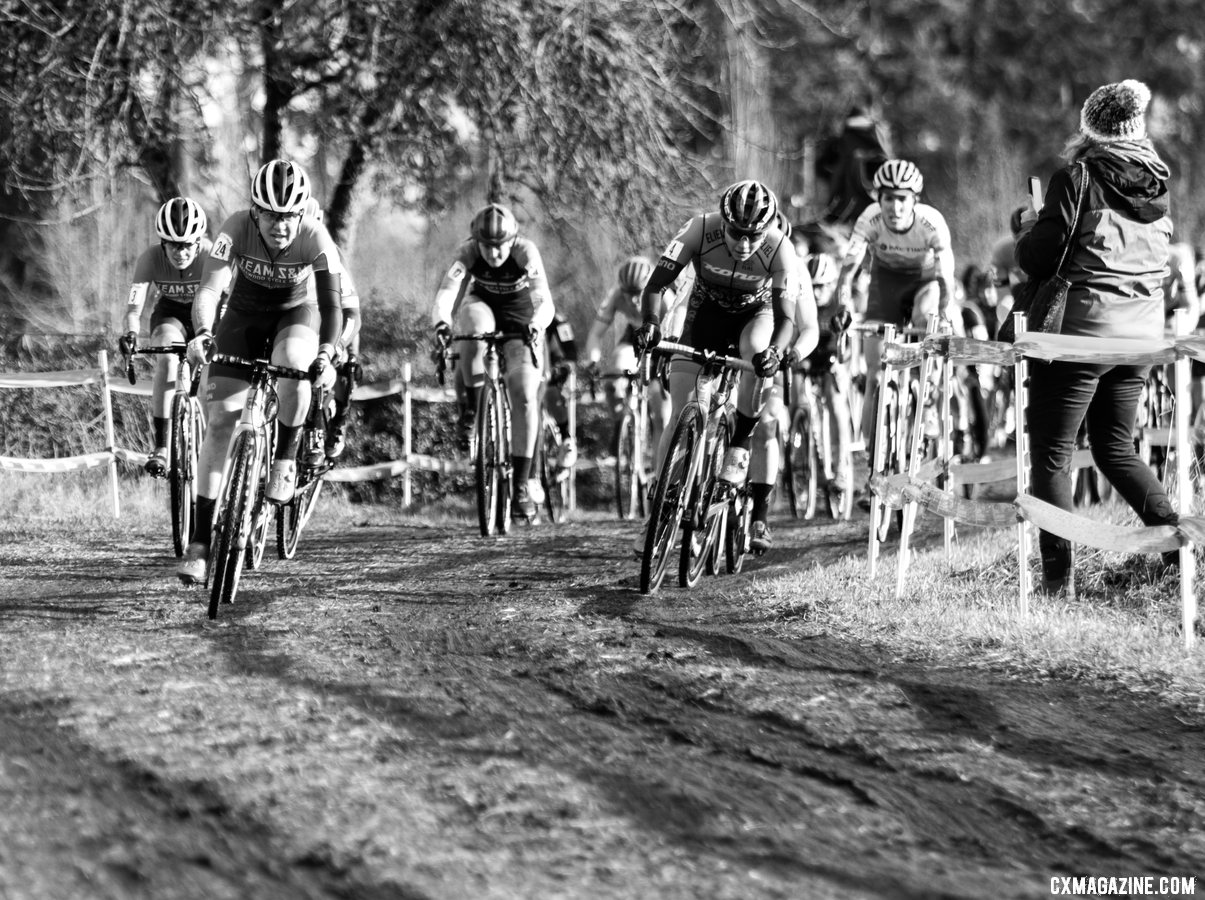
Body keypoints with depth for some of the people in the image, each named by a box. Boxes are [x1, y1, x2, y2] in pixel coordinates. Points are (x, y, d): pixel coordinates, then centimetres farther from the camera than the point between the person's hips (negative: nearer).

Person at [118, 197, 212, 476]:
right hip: (169, 313, 0)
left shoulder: (212, 256, -29)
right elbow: (135, 303, -32)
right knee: (167, 358, -31)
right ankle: (160, 448, -29)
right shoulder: (151, 258, -26)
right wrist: (131, 332, -55)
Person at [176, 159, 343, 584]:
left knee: (293, 363, -37)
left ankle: (285, 460, -12)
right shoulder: (237, 228, -28)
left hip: (297, 314, -1)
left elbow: (331, 303, -35)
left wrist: (326, 354, -53)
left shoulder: (315, 238, -29)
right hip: (246, 315, 1)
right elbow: (209, 288, -36)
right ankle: (200, 543, -5)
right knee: (220, 420, -9)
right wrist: (202, 333, -56)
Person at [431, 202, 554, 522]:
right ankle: (472, 405, -19)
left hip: (520, 319, -1)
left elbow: (544, 301, -40)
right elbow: (446, 290, -39)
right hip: (483, 306, 1)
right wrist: (441, 323, -59)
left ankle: (523, 484, -13)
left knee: (524, 394, -17)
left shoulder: (525, 252, -29)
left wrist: (535, 327, -61)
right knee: (475, 326, -37)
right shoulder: (469, 252, -25)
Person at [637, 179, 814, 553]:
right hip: (707, 314, 1)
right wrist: (650, 324, -48)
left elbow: (786, 318, -31)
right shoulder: (700, 231, -29)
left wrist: (775, 350, -52)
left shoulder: (780, 250, -30)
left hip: (756, 316, -1)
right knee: (681, 421, -10)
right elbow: (655, 286, -27)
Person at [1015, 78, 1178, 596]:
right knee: (1115, 447, 21)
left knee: (1051, 454, 3)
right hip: (1142, 334, 6)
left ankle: (1057, 577, -1)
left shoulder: (1076, 179, -11)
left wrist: (1029, 228, 10)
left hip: (1082, 332, -6)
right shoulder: (1157, 185, 6)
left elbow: (1036, 258, -13)